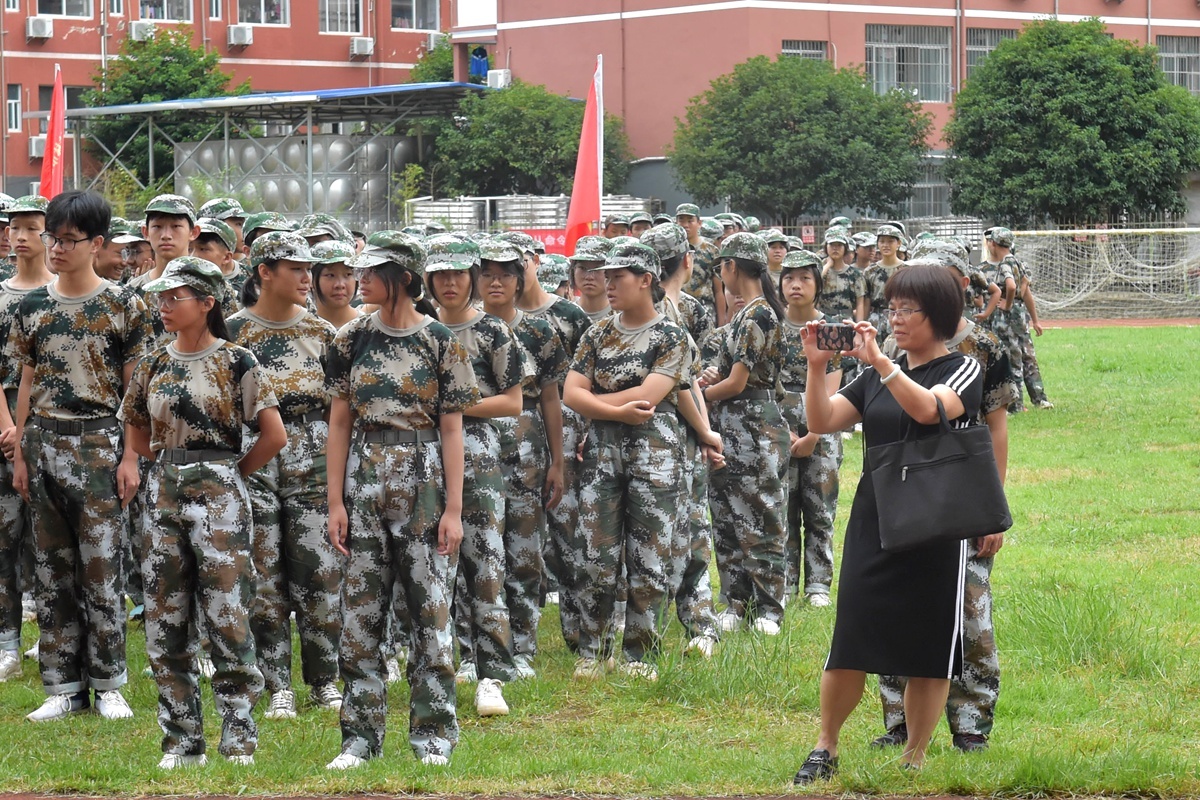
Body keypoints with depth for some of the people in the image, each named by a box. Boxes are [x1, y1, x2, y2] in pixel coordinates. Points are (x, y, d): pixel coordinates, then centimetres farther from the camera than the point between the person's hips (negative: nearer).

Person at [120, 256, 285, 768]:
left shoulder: (236, 362, -5)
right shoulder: (153, 366, 9)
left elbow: (274, 435, -6)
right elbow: (136, 429, 23)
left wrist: (231, 473, 1)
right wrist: (168, 464, 11)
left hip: (218, 496, -5)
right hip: (163, 495, 5)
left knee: (228, 618, -6)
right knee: (166, 623, 5)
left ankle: (239, 739, 1)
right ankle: (182, 741, 12)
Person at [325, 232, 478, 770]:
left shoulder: (440, 342, -3)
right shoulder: (351, 340, 4)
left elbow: (451, 429, -2)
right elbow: (339, 423, 6)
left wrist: (453, 508, -6)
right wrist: (336, 501, 0)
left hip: (424, 480, -2)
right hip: (365, 478, 3)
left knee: (431, 605, 0)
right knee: (360, 609, 3)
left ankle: (432, 732, 8)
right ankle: (361, 734, 9)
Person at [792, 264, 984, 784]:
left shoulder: (963, 371, -3)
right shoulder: (877, 375, 11)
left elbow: (928, 409, -25)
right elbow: (822, 422, 2)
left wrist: (878, 360, -32)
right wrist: (817, 366, -12)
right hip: (873, 522, 3)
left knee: (928, 648, 3)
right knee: (850, 640, -3)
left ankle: (914, 759, 14)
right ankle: (825, 749, 10)